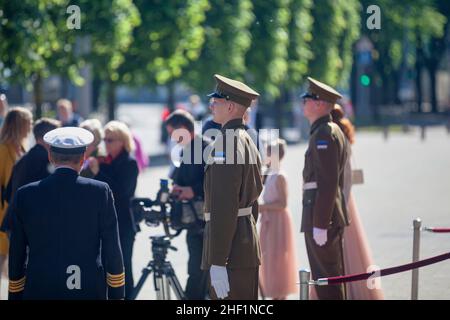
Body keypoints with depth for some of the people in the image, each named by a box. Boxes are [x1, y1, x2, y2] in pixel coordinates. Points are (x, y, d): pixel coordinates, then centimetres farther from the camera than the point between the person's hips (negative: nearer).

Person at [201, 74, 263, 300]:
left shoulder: (226, 144, -15)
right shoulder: (247, 141, 16)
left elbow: (224, 207, -21)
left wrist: (217, 263, -22)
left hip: (231, 254, -10)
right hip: (249, 247, 10)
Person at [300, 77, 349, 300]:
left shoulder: (324, 134, -15)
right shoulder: (332, 131, 18)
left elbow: (327, 183, -21)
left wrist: (320, 224, -22)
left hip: (321, 216, -11)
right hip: (332, 215, 11)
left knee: (326, 279, -7)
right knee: (333, 279, 14)